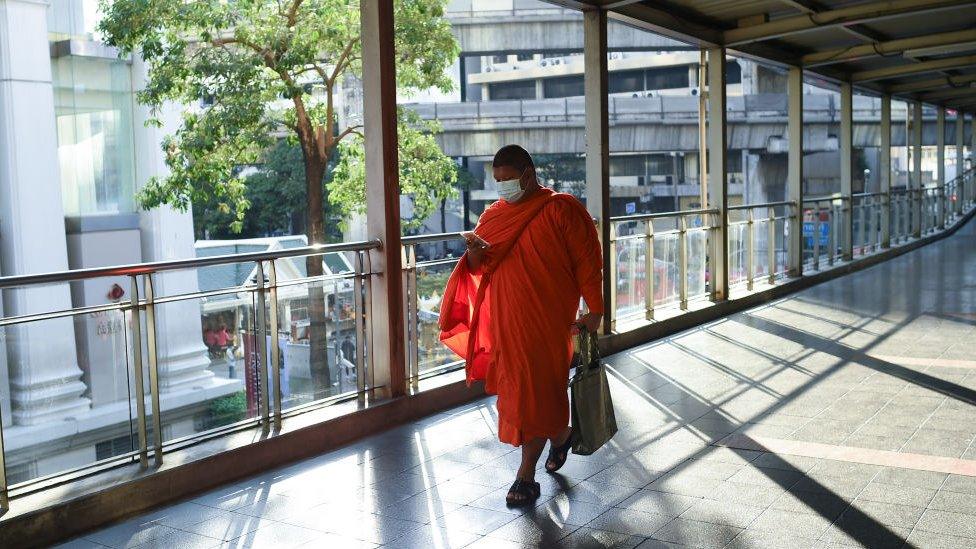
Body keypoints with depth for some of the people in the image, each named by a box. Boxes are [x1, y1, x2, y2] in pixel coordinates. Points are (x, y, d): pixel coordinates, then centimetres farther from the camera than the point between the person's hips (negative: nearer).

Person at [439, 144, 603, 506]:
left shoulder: (562, 209, -6)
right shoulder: (494, 214, 11)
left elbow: (587, 261, -6)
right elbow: (478, 270, 13)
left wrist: (594, 311, -8)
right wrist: (474, 253, -10)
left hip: (547, 317, -6)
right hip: (505, 319, 6)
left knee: (536, 391, -5)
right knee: (517, 388, 13)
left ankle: (526, 475, 4)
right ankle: (560, 436, 40)